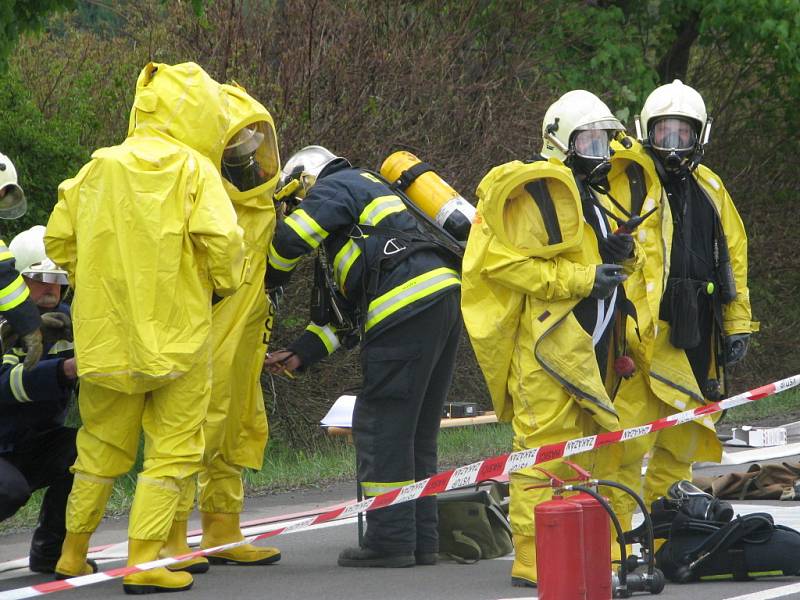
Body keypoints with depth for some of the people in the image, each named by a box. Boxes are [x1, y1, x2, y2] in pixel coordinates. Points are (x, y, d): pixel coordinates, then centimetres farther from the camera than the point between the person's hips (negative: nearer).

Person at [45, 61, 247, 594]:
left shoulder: (99, 168, 10)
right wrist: (225, 284, 1)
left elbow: (59, 238, 11)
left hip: (106, 331, 5)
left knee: (102, 442, 18)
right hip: (177, 331, -5)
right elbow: (221, 238, -18)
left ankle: (73, 554, 26)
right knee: (173, 447, 2)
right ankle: (144, 561, -6)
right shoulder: (193, 170, -6)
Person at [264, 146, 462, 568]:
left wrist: (267, 279, 13)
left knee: (380, 426, -3)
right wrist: (300, 354, 23)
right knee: (418, 431, 13)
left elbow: (290, 239, -8)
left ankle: (390, 540, -3)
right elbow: (345, 310, 29)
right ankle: (421, 541, 15)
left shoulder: (336, 187, 6)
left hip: (407, 307, -9)